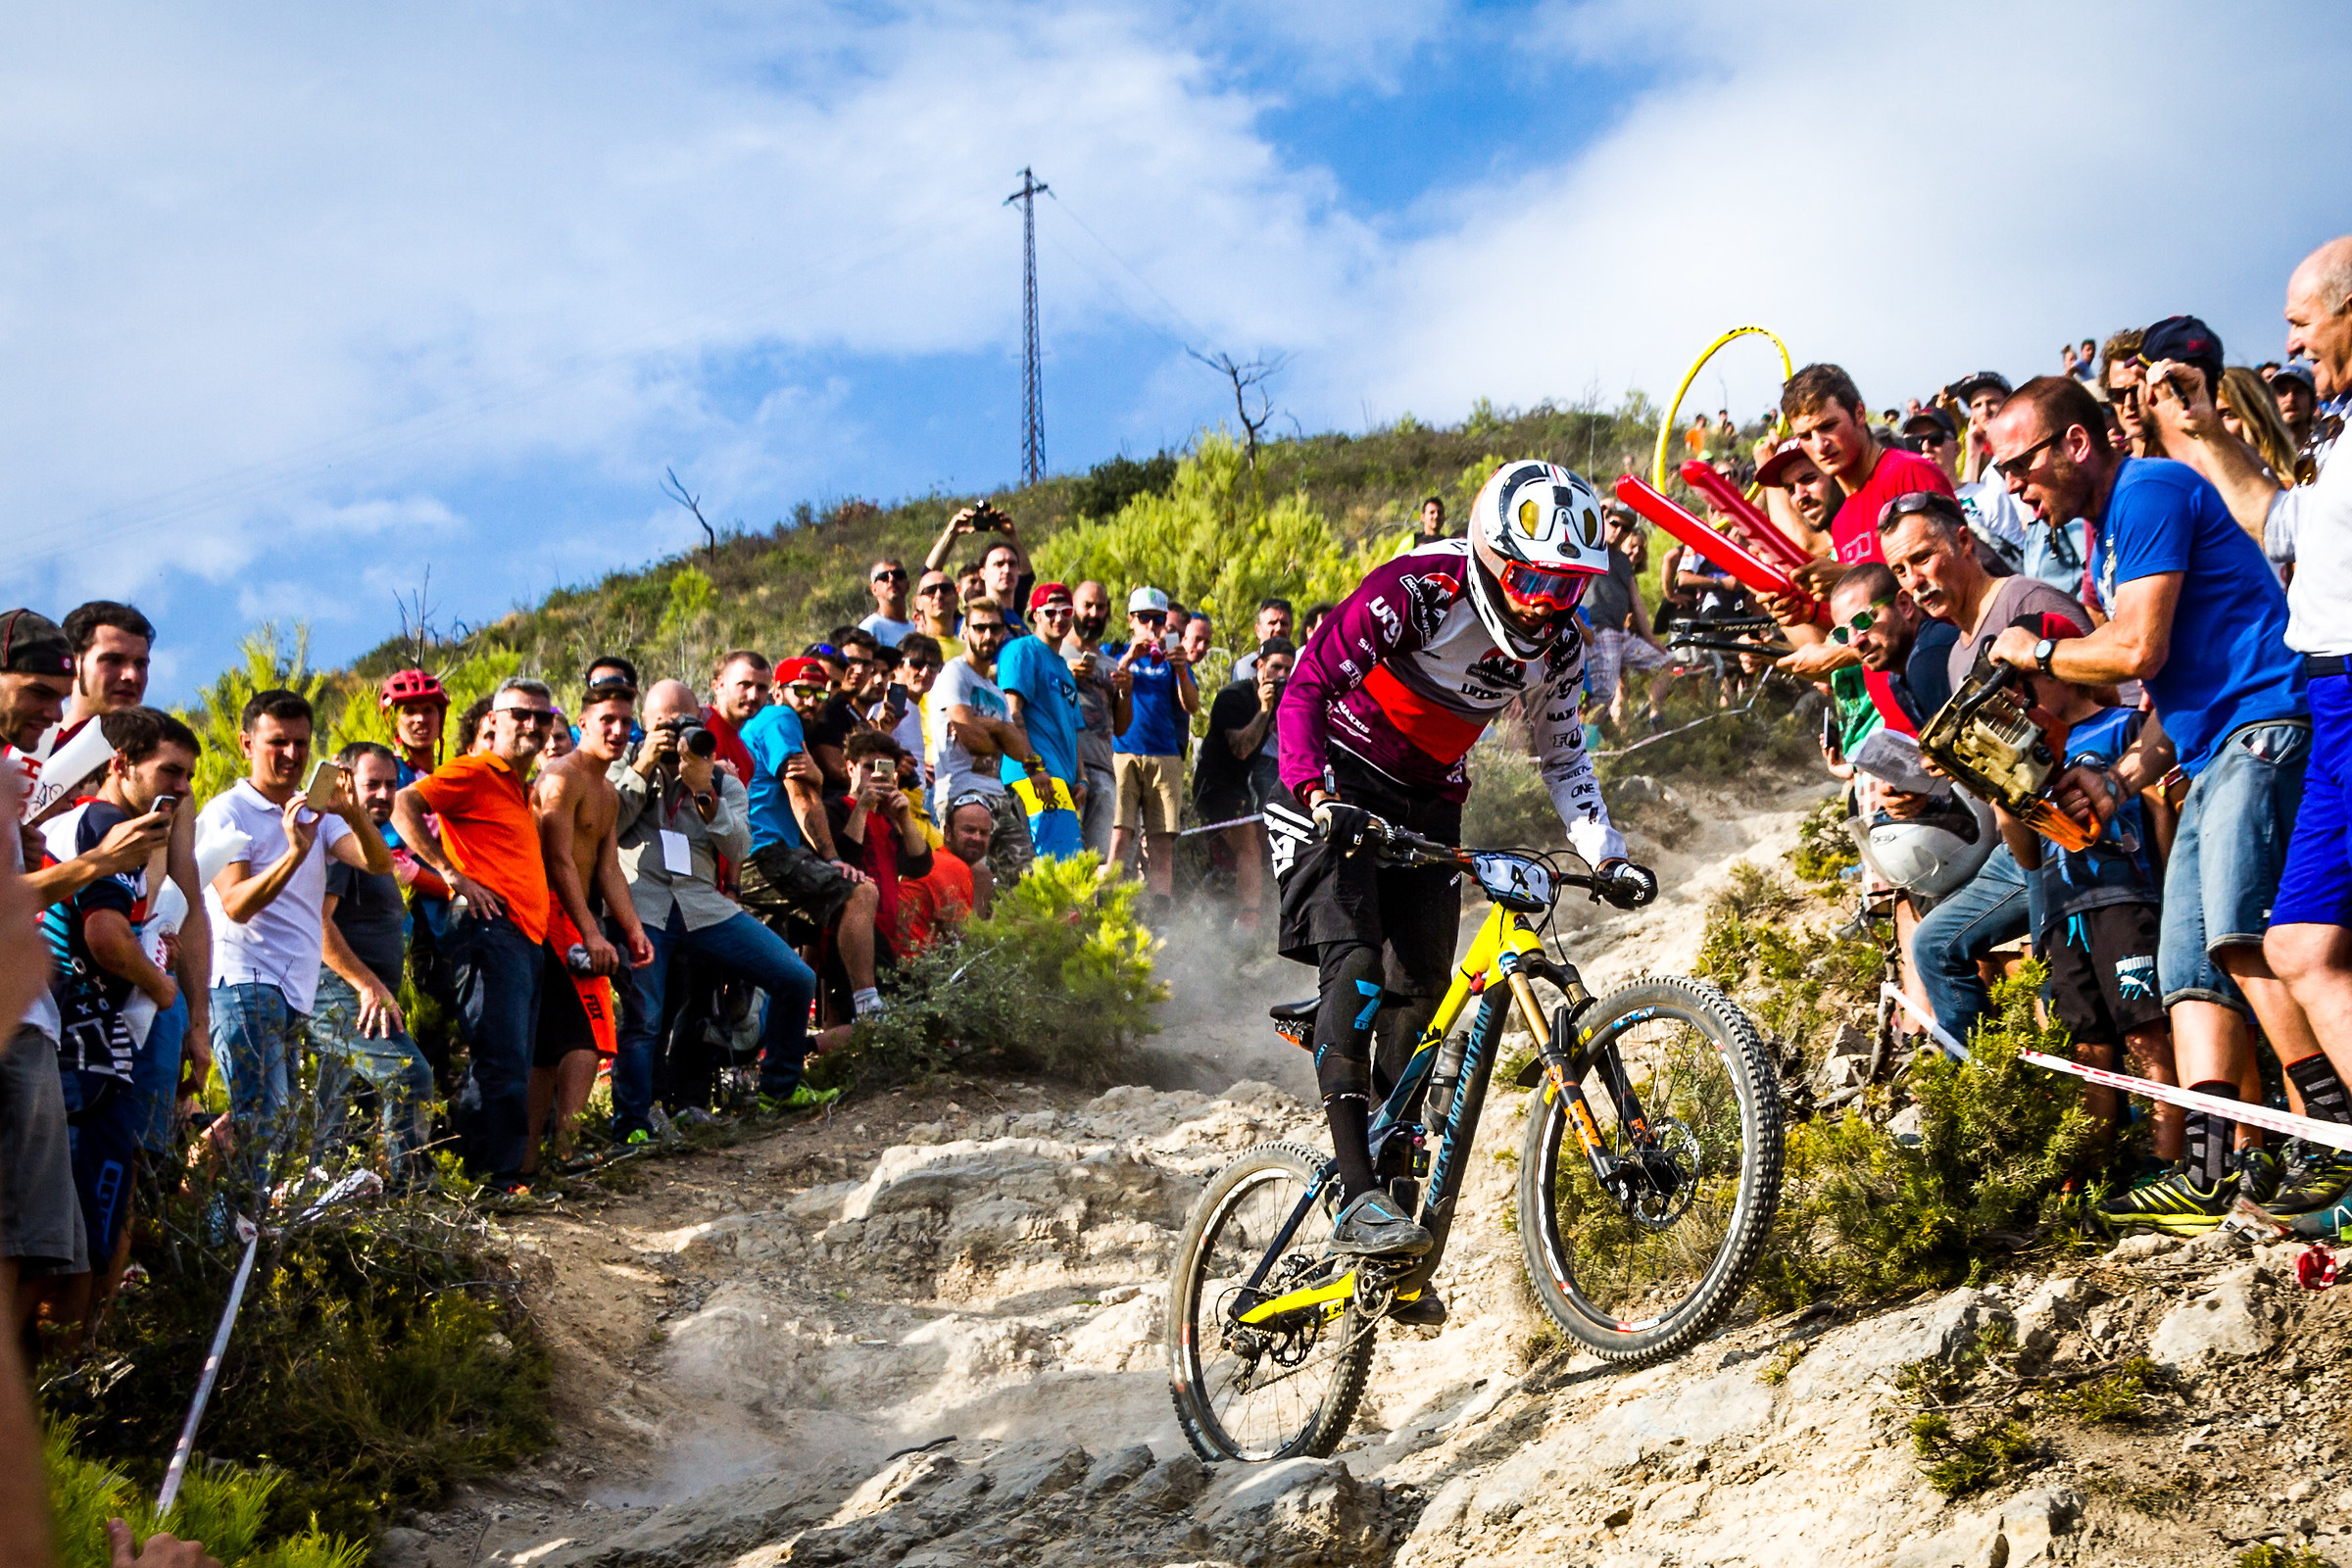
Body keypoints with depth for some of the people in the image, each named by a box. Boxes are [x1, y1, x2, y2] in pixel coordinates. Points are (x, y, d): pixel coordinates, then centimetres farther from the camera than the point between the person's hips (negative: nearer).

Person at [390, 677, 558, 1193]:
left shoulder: (522, 789, 25)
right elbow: (403, 805, -15)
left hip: (528, 936, 9)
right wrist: (453, 875, -15)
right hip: (492, 928, -9)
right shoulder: (475, 772, -3)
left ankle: (506, 1173, 11)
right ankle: (492, 1176, -13)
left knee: (515, 1067, 8)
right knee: (503, 1062, -14)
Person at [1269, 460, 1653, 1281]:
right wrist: (1321, 799, -37)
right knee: (1355, 967, -24)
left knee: (1419, 997, -2)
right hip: (1339, 791, -6)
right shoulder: (1416, 592, -24)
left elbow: (1562, 756, 8)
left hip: (1428, 805, 6)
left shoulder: (1557, 641, -5)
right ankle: (1356, 1199, -32)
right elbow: (1305, 691, -23)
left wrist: (1608, 857, -4)